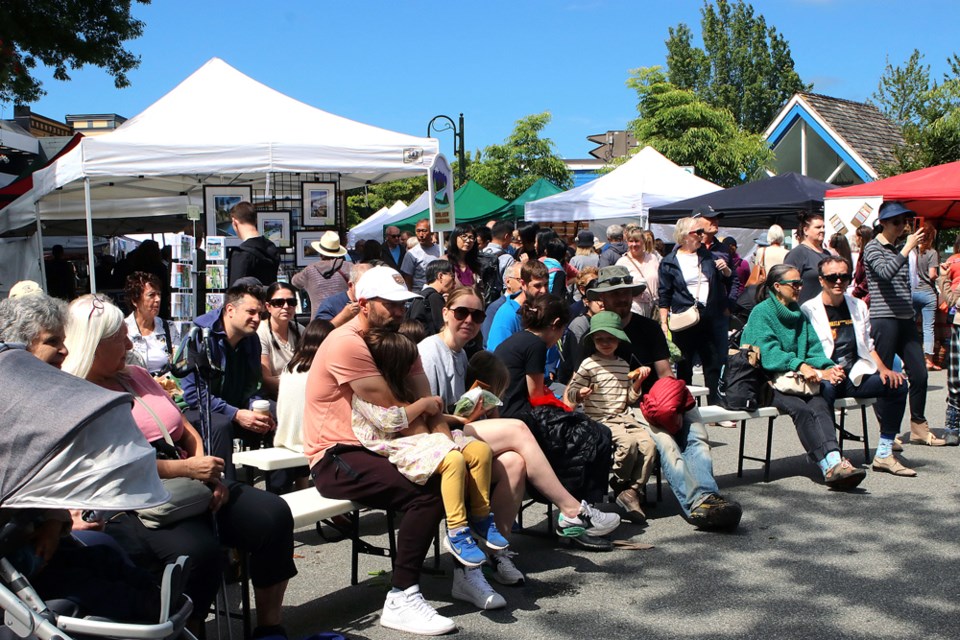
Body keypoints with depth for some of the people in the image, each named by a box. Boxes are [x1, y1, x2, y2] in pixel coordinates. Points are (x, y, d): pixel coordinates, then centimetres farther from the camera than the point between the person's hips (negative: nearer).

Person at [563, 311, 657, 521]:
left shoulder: (624, 365, 16)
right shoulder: (589, 365, -1)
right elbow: (570, 392, 1)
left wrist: (638, 381, 4)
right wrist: (579, 395, -21)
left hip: (624, 417, 6)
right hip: (600, 420, -6)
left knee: (648, 444, -18)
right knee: (628, 442, -30)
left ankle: (632, 490, -8)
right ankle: (620, 484, -5)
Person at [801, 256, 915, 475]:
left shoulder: (858, 307, 18)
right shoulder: (808, 310, 0)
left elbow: (867, 345, 23)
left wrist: (882, 369, 4)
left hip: (855, 376, 6)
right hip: (824, 377, -6)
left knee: (897, 383, -15)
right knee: (825, 388, -38)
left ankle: (884, 454, -8)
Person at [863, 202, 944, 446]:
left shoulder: (899, 250, 18)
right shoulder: (873, 248, -5)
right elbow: (886, 272, -23)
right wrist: (908, 248, -21)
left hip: (906, 320, 8)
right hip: (884, 319, -8)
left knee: (919, 373, 5)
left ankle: (919, 427, 17)